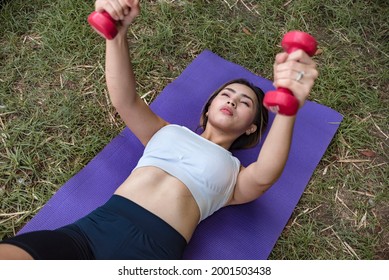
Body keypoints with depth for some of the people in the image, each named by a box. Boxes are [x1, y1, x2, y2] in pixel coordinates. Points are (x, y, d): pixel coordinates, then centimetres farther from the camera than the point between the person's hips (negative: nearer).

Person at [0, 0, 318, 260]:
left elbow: (264, 176, -9)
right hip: (94, 226, 2)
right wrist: (117, 34, -13)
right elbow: (125, 101, 5)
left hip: (153, 251, -1)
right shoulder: (167, 132, 21)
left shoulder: (236, 175, 14)